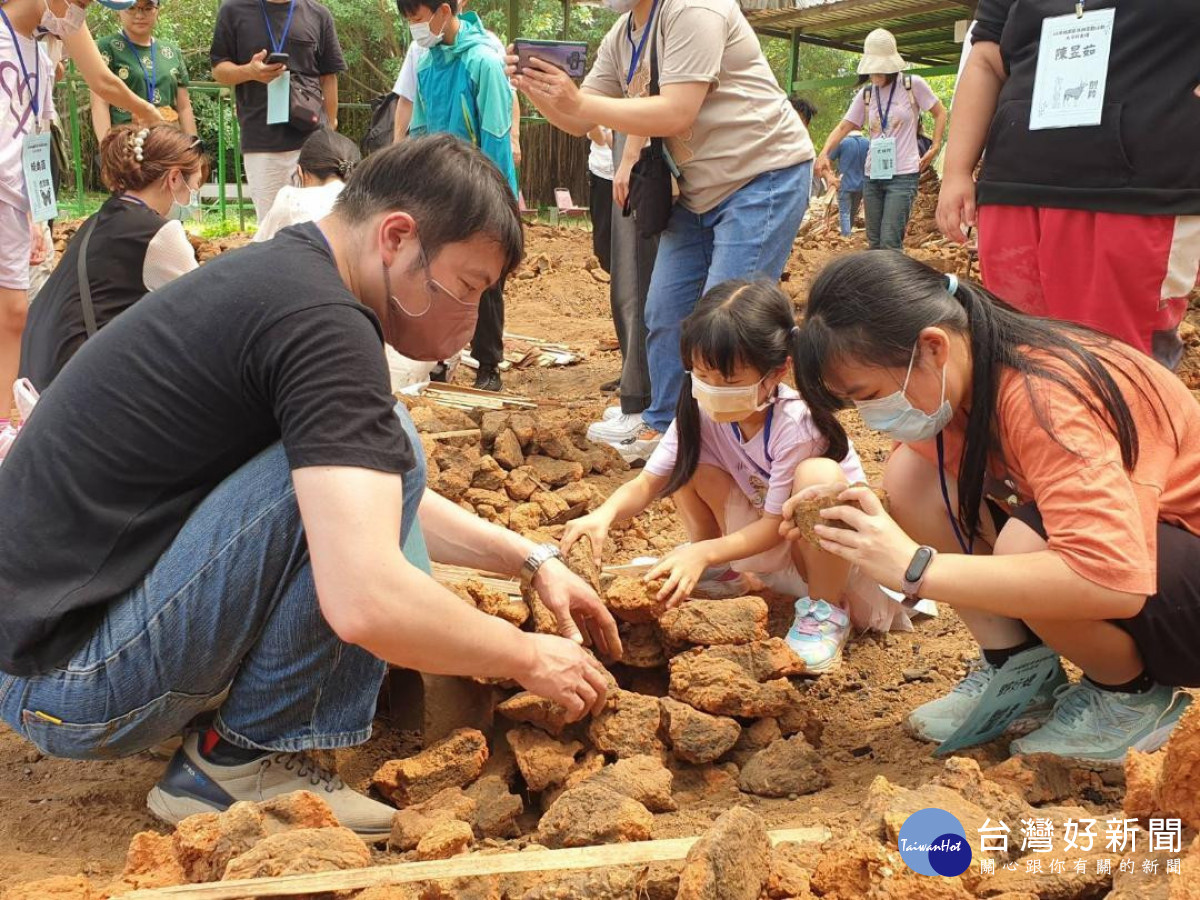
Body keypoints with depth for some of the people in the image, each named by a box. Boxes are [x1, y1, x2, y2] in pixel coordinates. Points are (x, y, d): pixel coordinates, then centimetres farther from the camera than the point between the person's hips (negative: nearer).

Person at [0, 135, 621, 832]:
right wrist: (528, 656, -14)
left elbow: (390, 507, 23)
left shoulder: (277, 274, 10)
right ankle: (247, 762, -9)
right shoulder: (320, 320, -21)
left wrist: (532, 560, 15)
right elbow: (365, 602, -32)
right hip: (71, 680, -10)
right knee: (384, 451, -20)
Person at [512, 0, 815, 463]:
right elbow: (579, 122, 7)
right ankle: (663, 428, 24)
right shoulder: (620, 37, 7)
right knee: (665, 312, 9)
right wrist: (534, 90, -12)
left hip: (765, 176, -9)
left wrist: (580, 102, -28)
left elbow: (676, 115, -28)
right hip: (702, 190, 9)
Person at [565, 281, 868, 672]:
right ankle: (721, 575, 8)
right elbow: (647, 484, -16)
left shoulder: (795, 423, -30)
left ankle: (824, 611, -15)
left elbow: (775, 524, -26)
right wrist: (605, 514, -38)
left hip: (831, 549, -4)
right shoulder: (700, 411, -15)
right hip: (765, 554, 5)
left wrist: (702, 552, -39)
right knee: (689, 463, -18)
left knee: (819, 475, -36)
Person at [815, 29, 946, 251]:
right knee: (874, 243, 8)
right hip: (873, 176, 5)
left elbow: (940, 113, 7)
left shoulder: (913, 85, -3)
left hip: (903, 175, -5)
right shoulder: (866, 95, 9)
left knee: (889, 242, -15)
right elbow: (844, 126, 4)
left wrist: (934, 147, -4)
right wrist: (825, 153, -13)